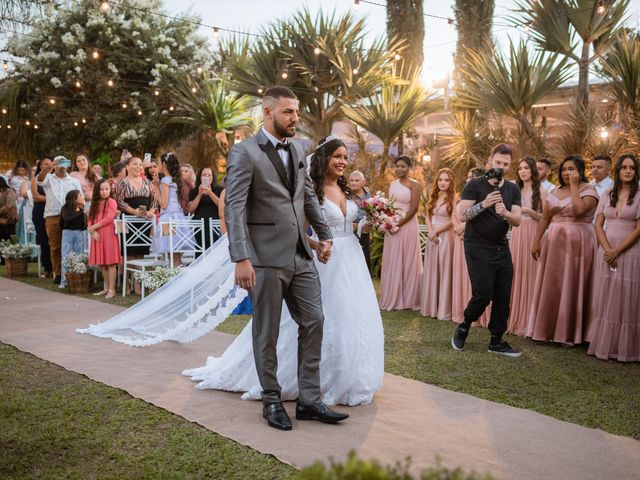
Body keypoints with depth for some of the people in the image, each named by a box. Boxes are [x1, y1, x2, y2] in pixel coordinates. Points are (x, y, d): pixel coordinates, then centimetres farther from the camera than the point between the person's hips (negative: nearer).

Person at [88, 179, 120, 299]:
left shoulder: (112, 202, -4)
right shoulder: (95, 203, 15)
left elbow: (108, 219, -14)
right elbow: (90, 220, 9)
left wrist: (94, 227, -9)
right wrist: (92, 231, -8)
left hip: (108, 234, -6)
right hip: (97, 235, 6)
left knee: (110, 263, -5)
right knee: (101, 263, 9)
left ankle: (112, 289, -3)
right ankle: (106, 288, 16)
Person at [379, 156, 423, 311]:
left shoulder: (414, 185, -7)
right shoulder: (392, 184, 11)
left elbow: (414, 208, -13)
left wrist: (399, 224, -15)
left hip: (407, 226, -6)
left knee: (407, 262, 2)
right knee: (392, 262, 8)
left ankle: (408, 299, 13)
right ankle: (392, 298, 18)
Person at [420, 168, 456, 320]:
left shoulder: (453, 199, -6)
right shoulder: (433, 198, 13)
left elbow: (453, 221, -11)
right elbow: (427, 216, 12)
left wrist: (437, 231, -9)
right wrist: (431, 231, -5)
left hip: (446, 237, -6)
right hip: (433, 237, 6)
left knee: (444, 271, -2)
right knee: (431, 270, 9)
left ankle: (444, 309, 5)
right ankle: (430, 307, 18)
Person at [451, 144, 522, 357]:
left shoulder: (513, 189, 10)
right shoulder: (474, 185, -4)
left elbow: (517, 220, 1)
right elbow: (462, 215, -12)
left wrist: (505, 213, -20)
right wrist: (484, 204, -24)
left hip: (502, 247, 5)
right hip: (478, 247, -5)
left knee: (503, 296, 4)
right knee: (483, 294, -10)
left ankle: (496, 341, 16)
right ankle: (463, 328, 15)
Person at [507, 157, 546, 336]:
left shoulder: (541, 191, 1)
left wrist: (530, 211, -15)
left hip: (533, 234, -4)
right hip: (516, 233, 5)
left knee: (529, 274, -6)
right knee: (516, 275, 1)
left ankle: (528, 322, 2)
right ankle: (515, 320, 10)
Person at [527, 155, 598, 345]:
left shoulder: (589, 189, -4)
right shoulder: (555, 191, 13)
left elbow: (579, 210, -23)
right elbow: (545, 218, 11)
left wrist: (574, 186, -14)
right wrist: (536, 241, 4)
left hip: (577, 243, -5)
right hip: (554, 242, 5)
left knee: (571, 286, -1)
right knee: (551, 285, 7)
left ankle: (570, 332, 8)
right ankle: (549, 329, 16)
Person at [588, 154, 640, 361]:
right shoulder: (607, 195, 10)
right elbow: (598, 225, 6)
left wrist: (617, 251, -12)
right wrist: (607, 250, -8)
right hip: (606, 252, 3)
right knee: (604, 299, 4)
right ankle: (603, 344, 10)